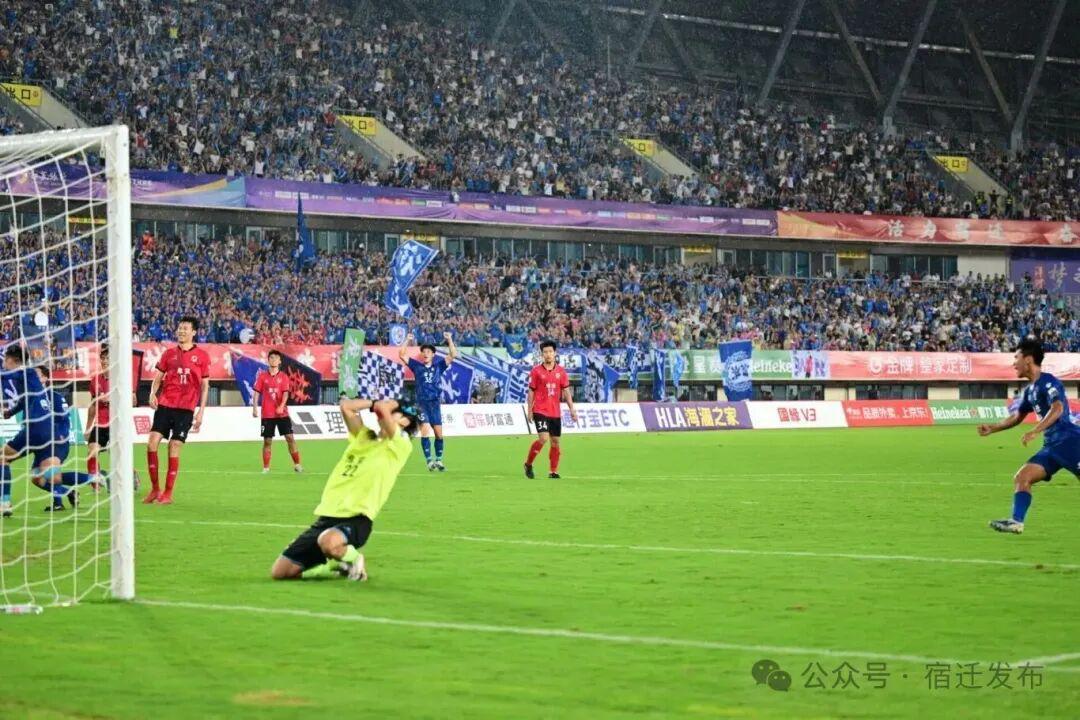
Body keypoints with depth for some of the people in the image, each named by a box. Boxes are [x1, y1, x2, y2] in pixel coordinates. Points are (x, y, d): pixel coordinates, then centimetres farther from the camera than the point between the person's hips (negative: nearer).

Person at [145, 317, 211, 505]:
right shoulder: (169, 353, 11)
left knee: (174, 448, -4)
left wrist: (201, 411, -1)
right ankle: (155, 489, 4)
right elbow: (158, 377, 13)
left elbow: (205, 385, 5)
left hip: (186, 408, -3)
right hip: (165, 404, 3)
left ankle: (168, 494, 7)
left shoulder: (202, 355, 3)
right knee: (152, 442, -9)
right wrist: (153, 394, -7)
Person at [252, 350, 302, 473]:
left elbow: (285, 393, -6)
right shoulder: (262, 376, 4)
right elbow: (256, 392, 3)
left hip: (282, 413, 0)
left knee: (290, 437, -5)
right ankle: (266, 467, 11)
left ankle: (297, 464, 2)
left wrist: (281, 406, -22)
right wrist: (255, 408, -7)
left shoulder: (283, 377, 3)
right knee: (267, 440, 3)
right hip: (267, 414, 0)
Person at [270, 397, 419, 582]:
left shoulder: (400, 446, -1)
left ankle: (352, 558, -6)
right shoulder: (363, 436, 19)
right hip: (327, 516, 7)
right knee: (279, 572, -1)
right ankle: (335, 567, 22)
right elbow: (345, 406, 12)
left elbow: (383, 409, -13)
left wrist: (388, 405, 8)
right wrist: (375, 403, 17)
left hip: (356, 519, -7)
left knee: (329, 543, -43)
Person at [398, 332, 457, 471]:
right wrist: (407, 341, -2)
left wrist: (449, 340, -2)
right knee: (425, 431, -14)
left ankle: (438, 460, 15)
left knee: (439, 434, 2)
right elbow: (402, 355, 3)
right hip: (422, 403, -2)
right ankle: (429, 461, -14)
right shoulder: (417, 366, 10)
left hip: (435, 403, 2)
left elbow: (453, 355, 5)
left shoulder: (438, 366, 12)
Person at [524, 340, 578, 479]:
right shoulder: (536, 371, -2)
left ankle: (553, 471, 16)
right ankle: (528, 464, 0)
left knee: (555, 441, 5)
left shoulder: (561, 371, 6)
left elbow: (566, 391, 8)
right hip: (540, 410, -4)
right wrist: (529, 410, -3)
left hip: (555, 412, 4)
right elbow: (531, 392, 1)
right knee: (543, 438, -18)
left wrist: (572, 409, 3)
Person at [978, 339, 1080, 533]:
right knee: (1021, 477, -1)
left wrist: (1035, 432, -33)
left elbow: (1058, 408, -26)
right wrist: (992, 428, 25)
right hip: (1052, 446, 9)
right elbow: (1017, 417, 31)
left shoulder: (1048, 382, -10)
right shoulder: (1030, 390, 18)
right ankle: (1016, 521, -7)